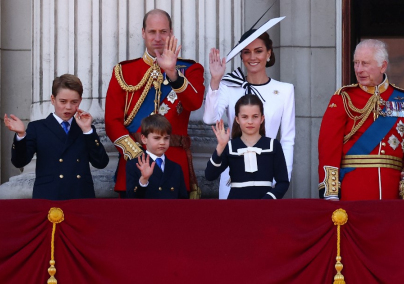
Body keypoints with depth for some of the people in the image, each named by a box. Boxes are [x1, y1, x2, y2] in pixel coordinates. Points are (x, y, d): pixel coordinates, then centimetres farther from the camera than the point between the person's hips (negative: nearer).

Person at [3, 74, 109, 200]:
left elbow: (101, 163, 3)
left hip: (82, 198, 2)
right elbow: (20, 162, 0)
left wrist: (87, 130, -3)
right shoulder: (37, 128, 9)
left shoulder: (87, 129, 15)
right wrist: (21, 134, -16)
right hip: (48, 198, -2)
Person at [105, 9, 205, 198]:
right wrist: (136, 154, -12)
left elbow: (195, 103, -14)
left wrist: (172, 73, -29)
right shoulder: (123, 71, 9)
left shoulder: (189, 69, 7)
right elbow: (112, 121, 1)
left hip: (176, 164, 0)